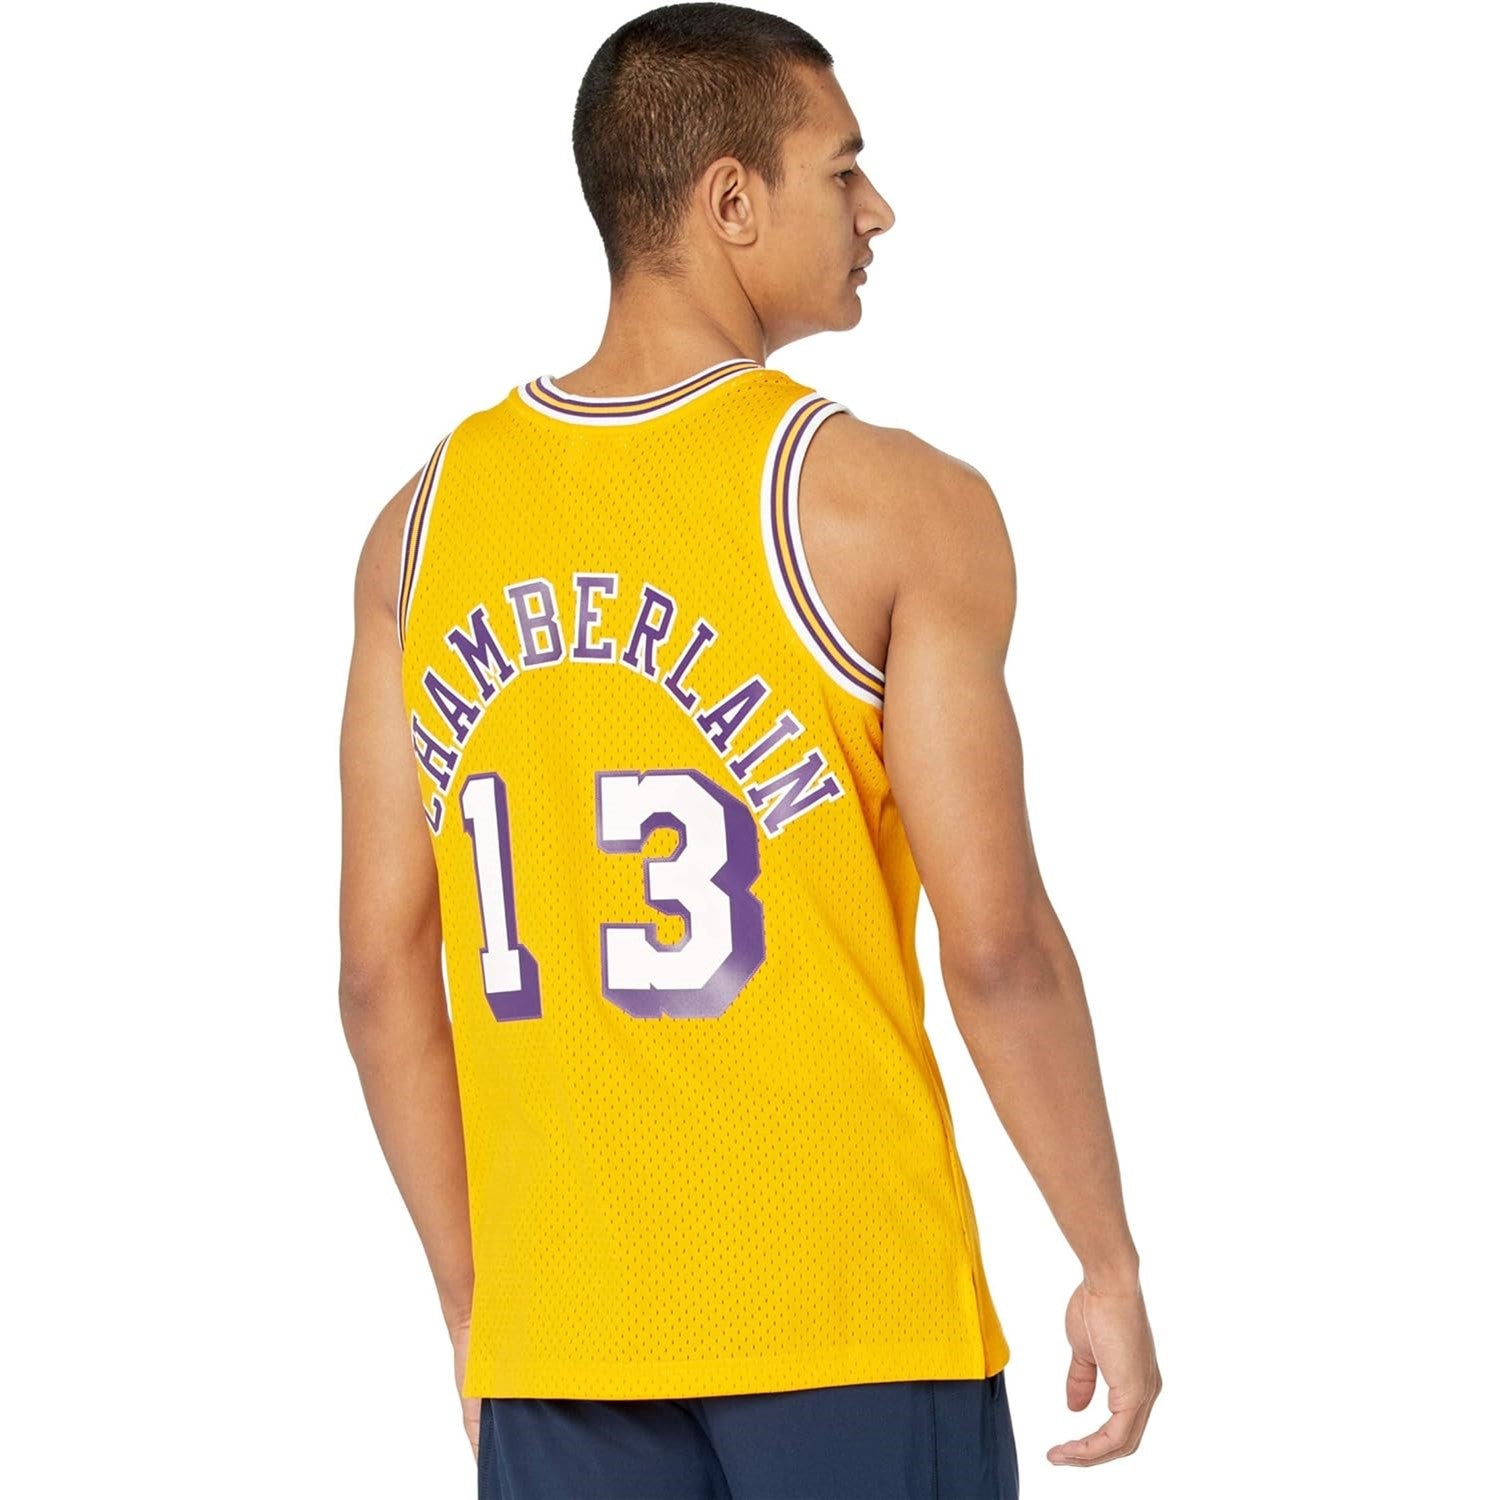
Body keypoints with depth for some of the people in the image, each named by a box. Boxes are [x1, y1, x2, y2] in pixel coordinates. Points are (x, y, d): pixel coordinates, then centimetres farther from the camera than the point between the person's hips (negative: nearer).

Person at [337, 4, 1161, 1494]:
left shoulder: (428, 521, 6)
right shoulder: (892, 505, -8)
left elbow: (381, 968, 6)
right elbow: (997, 950, -11)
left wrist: (473, 1296, 15)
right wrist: (1110, 1268, 0)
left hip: (556, 1326, 4)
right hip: (851, 1316, -4)